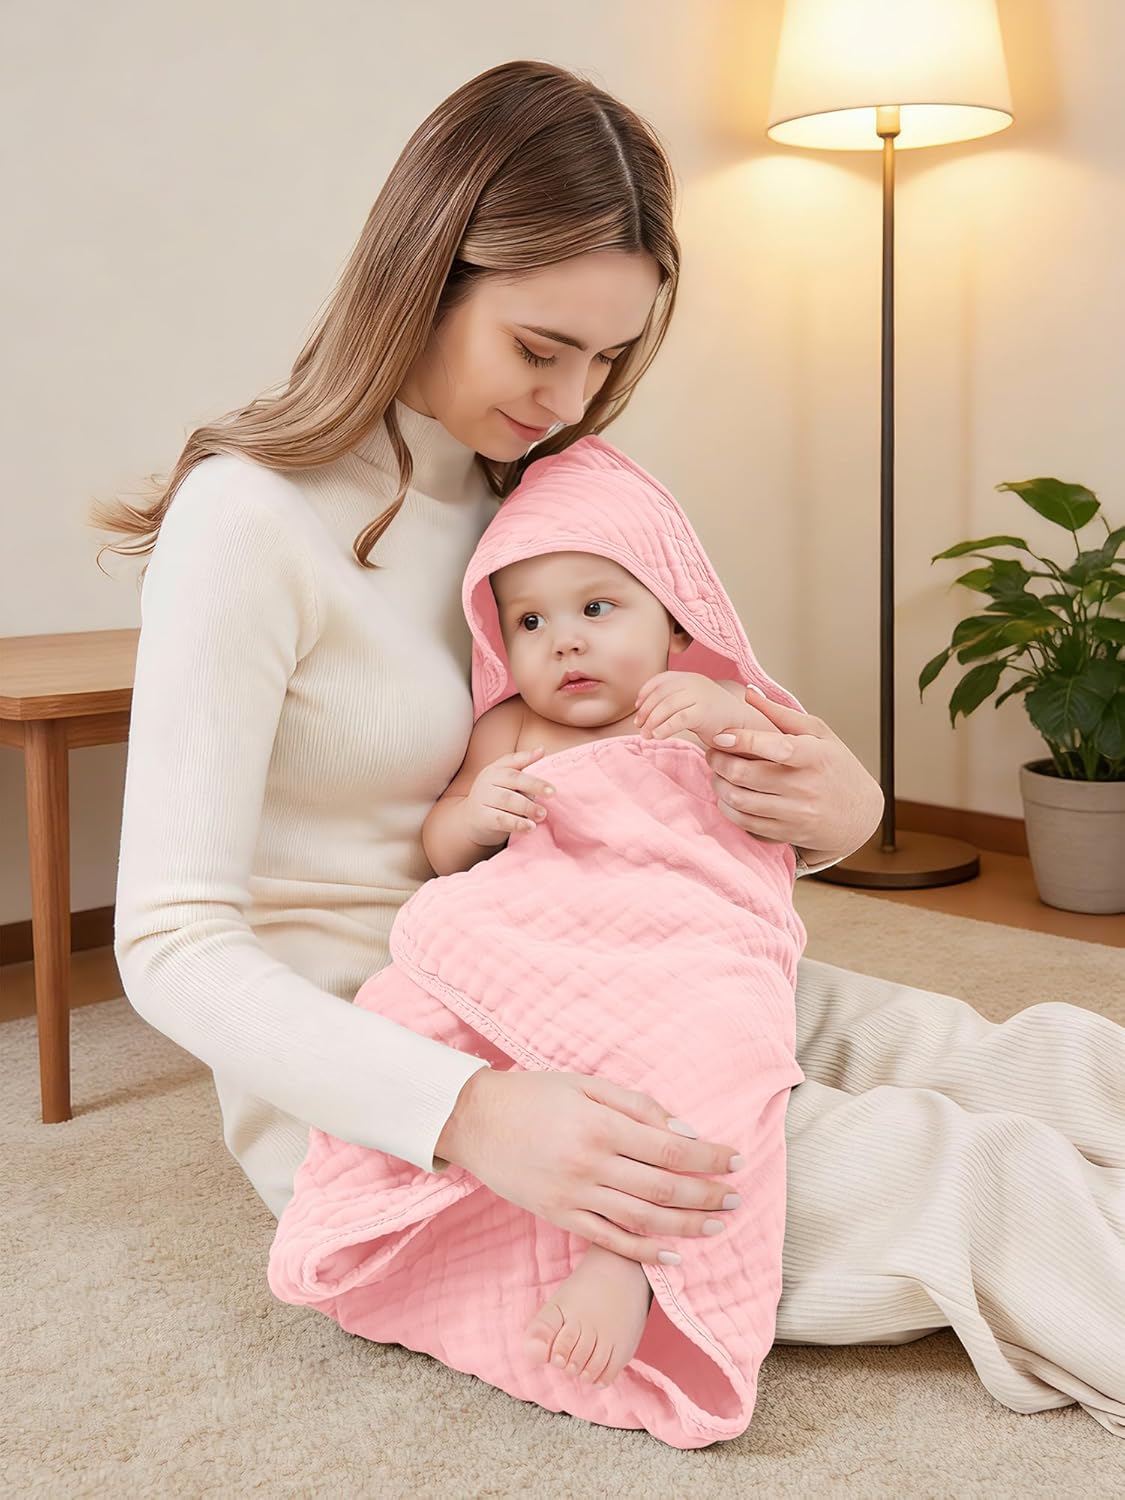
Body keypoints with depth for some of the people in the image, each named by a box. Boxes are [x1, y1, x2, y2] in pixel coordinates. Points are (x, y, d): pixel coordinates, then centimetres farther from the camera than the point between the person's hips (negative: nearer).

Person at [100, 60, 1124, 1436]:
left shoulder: (532, 488, 8)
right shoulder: (251, 520, -14)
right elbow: (171, 944, -20)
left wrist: (835, 814, -12)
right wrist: (470, 1113, -34)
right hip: (357, 1077, -7)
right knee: (936, 1179, -24)